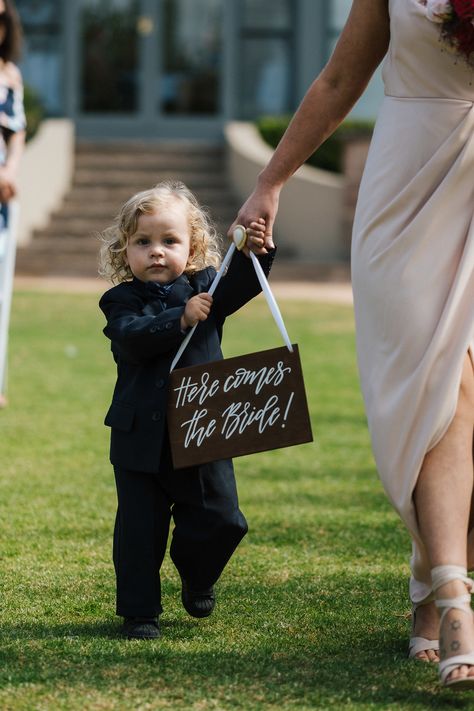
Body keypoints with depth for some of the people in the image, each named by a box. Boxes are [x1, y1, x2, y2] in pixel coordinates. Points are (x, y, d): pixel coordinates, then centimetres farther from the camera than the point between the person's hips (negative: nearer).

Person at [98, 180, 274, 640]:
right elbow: (133, 338, -21)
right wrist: (180, 319, -30)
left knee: (220, 520, 5)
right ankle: (139, 611, 14)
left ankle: (197, 580, 33)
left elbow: (241, 285, -9)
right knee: (140, 528, 1)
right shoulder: (122, 301, -2)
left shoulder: (205, 287, 7)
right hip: (142, 438, -2)